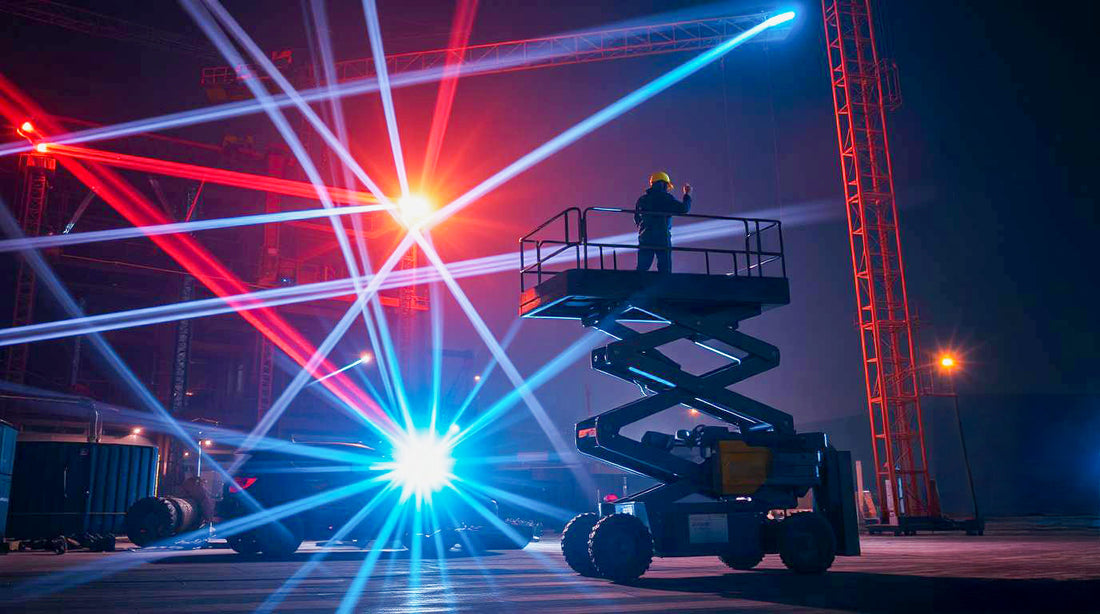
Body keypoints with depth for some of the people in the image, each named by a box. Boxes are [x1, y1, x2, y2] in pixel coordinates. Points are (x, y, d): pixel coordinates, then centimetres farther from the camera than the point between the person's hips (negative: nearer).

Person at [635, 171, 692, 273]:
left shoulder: (642, 199, 14)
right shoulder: (667, 198, -2)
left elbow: (636, 219, 21)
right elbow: (684, 208, -7)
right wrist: (687, 195, 9)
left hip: (644, 239, 5)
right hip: (663, 238, -5)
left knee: (641, 269, 4)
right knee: (665, 270, -2)